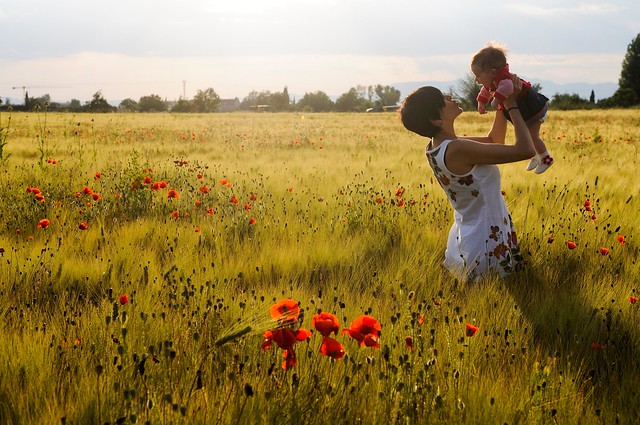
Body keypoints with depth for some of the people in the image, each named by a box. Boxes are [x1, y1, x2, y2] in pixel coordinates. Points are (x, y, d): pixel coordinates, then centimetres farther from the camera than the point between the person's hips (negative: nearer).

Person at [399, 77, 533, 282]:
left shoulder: (435, 148, 0)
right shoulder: (456, 149, -29)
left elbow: (494, 140, 14)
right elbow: (525, 150, -26)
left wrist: (503, 102, 2)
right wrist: (512, 105, -14)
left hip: (465, 238, 9)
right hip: (489, 248, -9)